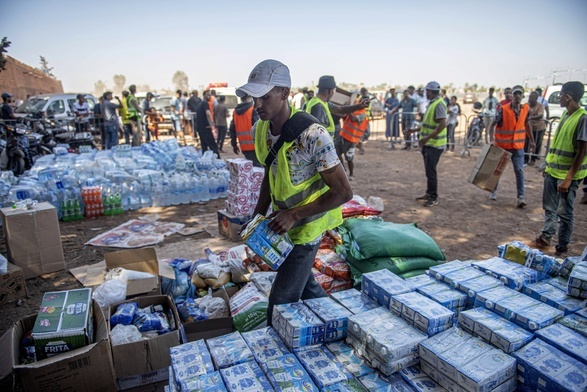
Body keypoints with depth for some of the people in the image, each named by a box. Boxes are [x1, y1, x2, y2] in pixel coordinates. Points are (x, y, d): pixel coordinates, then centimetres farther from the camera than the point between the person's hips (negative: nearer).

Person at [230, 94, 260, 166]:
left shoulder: (235, 111, 10)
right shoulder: (253, 110, -9)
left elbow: (232, 129, 13)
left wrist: (234, 144, 20)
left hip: (244, 147, 6)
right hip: (254, 146, -6)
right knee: (257, 167, -4)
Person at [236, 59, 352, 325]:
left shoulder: (312, 136, -30)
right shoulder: (262, 129, -6)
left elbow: (343, 192, -25)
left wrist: (295, 215, -26)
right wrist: (258, 215, 3)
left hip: (306, 227, -8)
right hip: (283, 222, 8)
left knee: (281, 302, -1)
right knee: (305, 285, 27)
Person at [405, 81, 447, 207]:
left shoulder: (438, 104, -16)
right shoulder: (432, 103, 14)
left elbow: (443, 124, -25)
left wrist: (427, 137, -27)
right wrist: (415, 129, 19)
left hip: (434, 144, -10)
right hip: (428, 143, 10)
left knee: (431, 171, -6)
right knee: (429, 170, 16)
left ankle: (434, 198, 3)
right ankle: (429, 193, 27)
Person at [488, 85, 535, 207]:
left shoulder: (526, 109, -1)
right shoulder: (503, 109, -15)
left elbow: (527, 125, 14)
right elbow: (492, 124, -12)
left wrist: (532, 140, 17)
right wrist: (492, 140, -24)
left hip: (518, 146, 3)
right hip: (502, 146, -2)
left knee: (519, 171, -3)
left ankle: (521, 197, -1)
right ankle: (493, 191, 30)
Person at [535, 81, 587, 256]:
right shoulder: (565, 114, 9)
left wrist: (568, 178, -20)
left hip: (567, 174, -7)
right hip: (552, 171, 8)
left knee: (564, 212, 3)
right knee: (549, 207, 15)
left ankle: (562, 248, 15)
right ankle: (546, 237, 27)